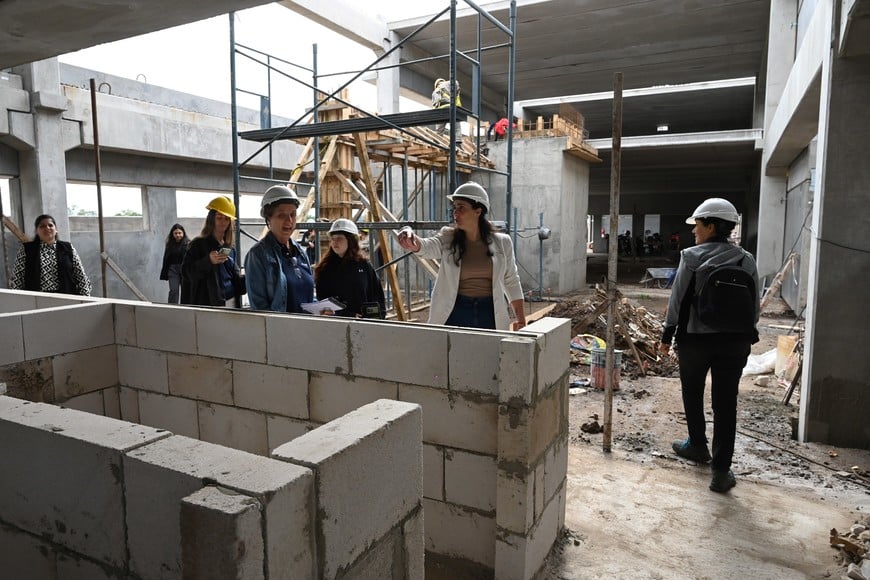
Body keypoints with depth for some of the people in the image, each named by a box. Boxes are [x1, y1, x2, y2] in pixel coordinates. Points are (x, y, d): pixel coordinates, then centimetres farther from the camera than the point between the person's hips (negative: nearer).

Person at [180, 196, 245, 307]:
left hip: (231, 303, 5)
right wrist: (208, 261, -24)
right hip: (207, 304, -5)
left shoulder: (229, 248, 16)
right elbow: (186, 272, -10)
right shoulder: (198, 244, 0)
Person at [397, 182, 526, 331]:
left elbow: (511, 281, 10)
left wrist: (521, 319, 8)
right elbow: (427, 246, -20)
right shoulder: (448, 239, 0)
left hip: (491, 315, 1)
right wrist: (412, 241, -44)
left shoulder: (501, 242, 3)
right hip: (455, 313, -1)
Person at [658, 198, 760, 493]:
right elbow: (754, 305, 4)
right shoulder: (746, 260, -1)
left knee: (692, 393, 21)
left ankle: (698, 446, 37)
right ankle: (721, 470, 7)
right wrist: (747, 336, 17)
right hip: (734, 341, 2)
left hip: (695, 339, -2)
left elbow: (677, 301, -8)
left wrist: (667, 336, 1)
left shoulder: (691, 257, -10)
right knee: (725, 403, 6)